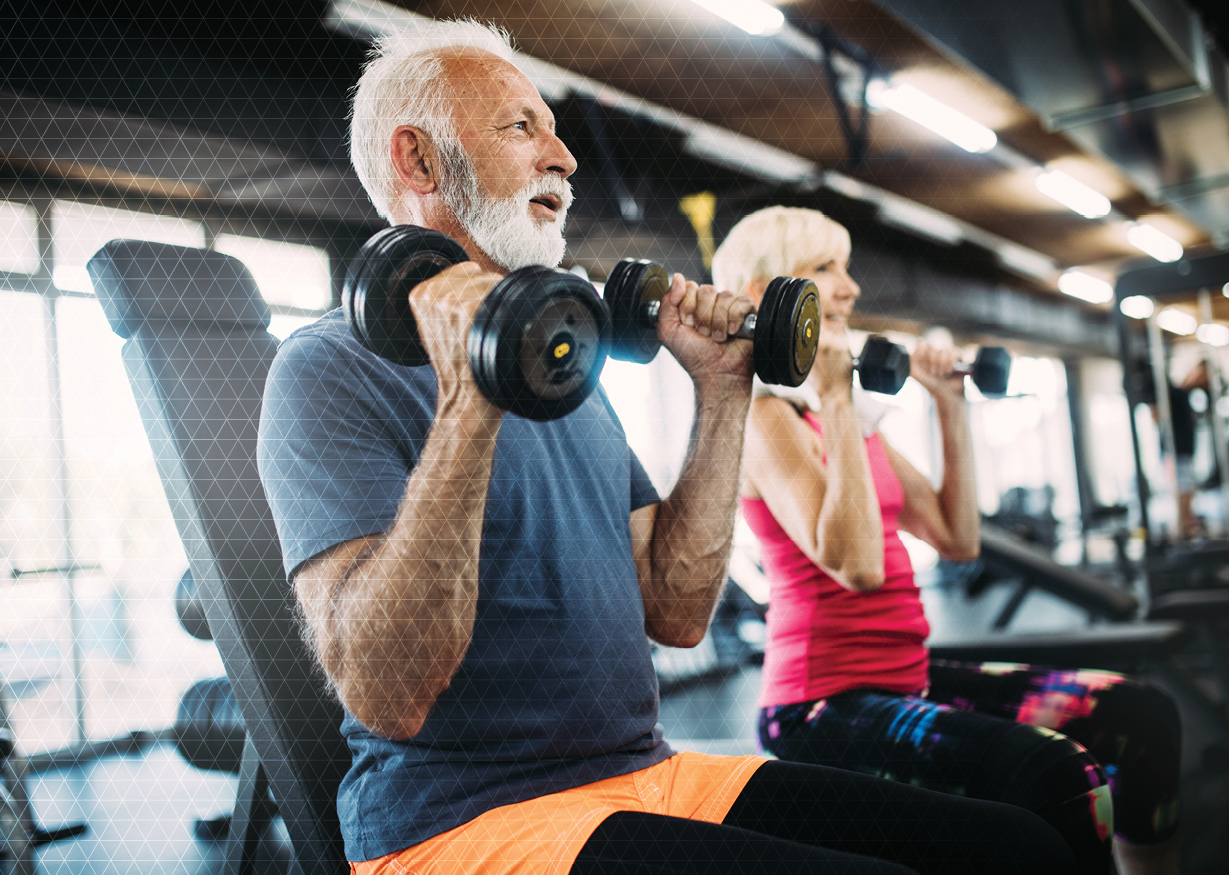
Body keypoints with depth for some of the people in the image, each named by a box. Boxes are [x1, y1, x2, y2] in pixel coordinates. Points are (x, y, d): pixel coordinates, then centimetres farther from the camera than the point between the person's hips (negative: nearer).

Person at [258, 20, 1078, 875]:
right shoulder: (334, 370, -8)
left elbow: (676, 612, 8)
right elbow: (386, 698, -21)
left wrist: (722, 392, 5)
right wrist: (467, 406, -29)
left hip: (647, 773, 7)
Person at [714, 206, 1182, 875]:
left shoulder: (854, 419, 15)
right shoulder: (765, 417, -11)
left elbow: (957, 540, 13)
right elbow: (856, 565, -25)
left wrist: (951, 410, 12)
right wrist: (833, 402, -21)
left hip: (907, 676, 9)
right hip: (825, 701, -8)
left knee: (1143, 717, -2)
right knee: (1057, 775, -30)